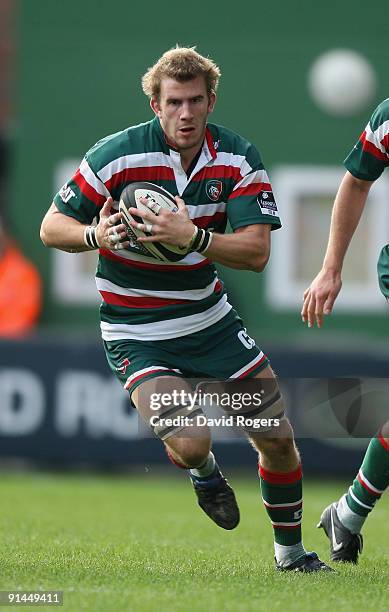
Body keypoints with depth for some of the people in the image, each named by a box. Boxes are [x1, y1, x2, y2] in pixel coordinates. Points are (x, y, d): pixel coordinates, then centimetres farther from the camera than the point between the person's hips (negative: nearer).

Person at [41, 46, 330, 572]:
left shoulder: (238, 158, -8)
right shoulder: (116, 156, -16)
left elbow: (256, 252, -16)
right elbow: (52, 227, -9)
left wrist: (192, 236, -33)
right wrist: (94, 236, -31)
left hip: (210, 320, 4)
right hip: (137, 334, -4)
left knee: (278, 438, 4)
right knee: (189, 445, -24)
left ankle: (290, 550, 29)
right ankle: (205, 471, 15)